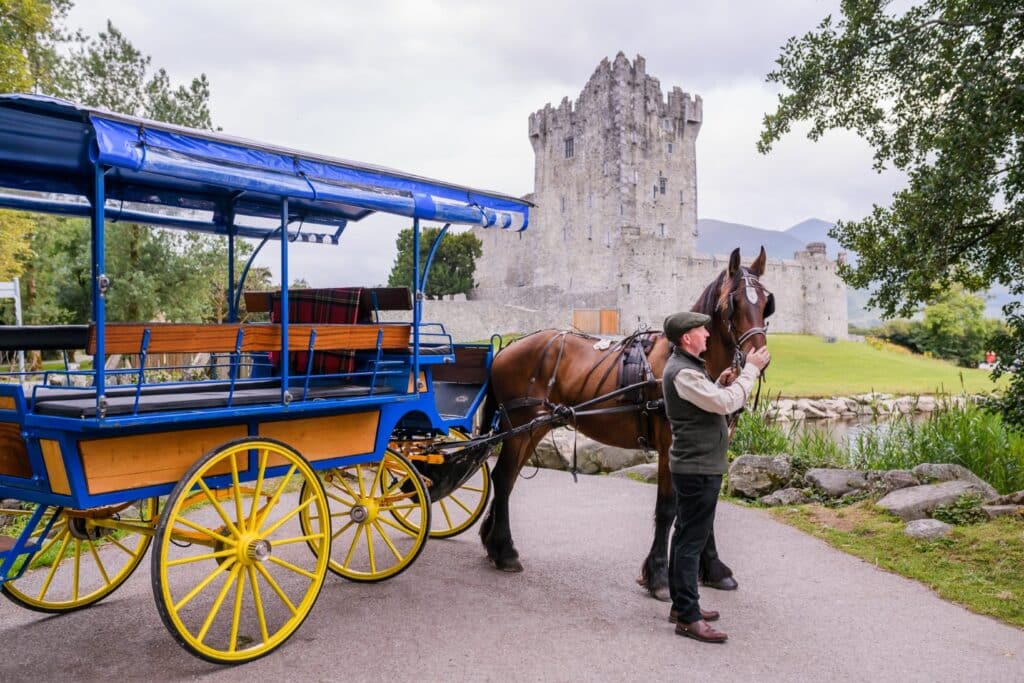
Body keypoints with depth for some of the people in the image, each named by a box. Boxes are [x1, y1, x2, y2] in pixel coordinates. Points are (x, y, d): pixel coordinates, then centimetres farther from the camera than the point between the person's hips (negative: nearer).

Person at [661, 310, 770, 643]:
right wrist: (751, 369, -15)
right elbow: (727, 404, -25)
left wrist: (721, 384, 5)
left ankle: (681, 604, 27)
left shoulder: (686, 366, 15)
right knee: (692, 541, -6)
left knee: (685, 536, 16)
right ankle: (688, 617, 1)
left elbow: (709, 404, 21)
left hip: (693, 465, 11)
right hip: (698, 468, -11)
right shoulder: (683, 372, -19)